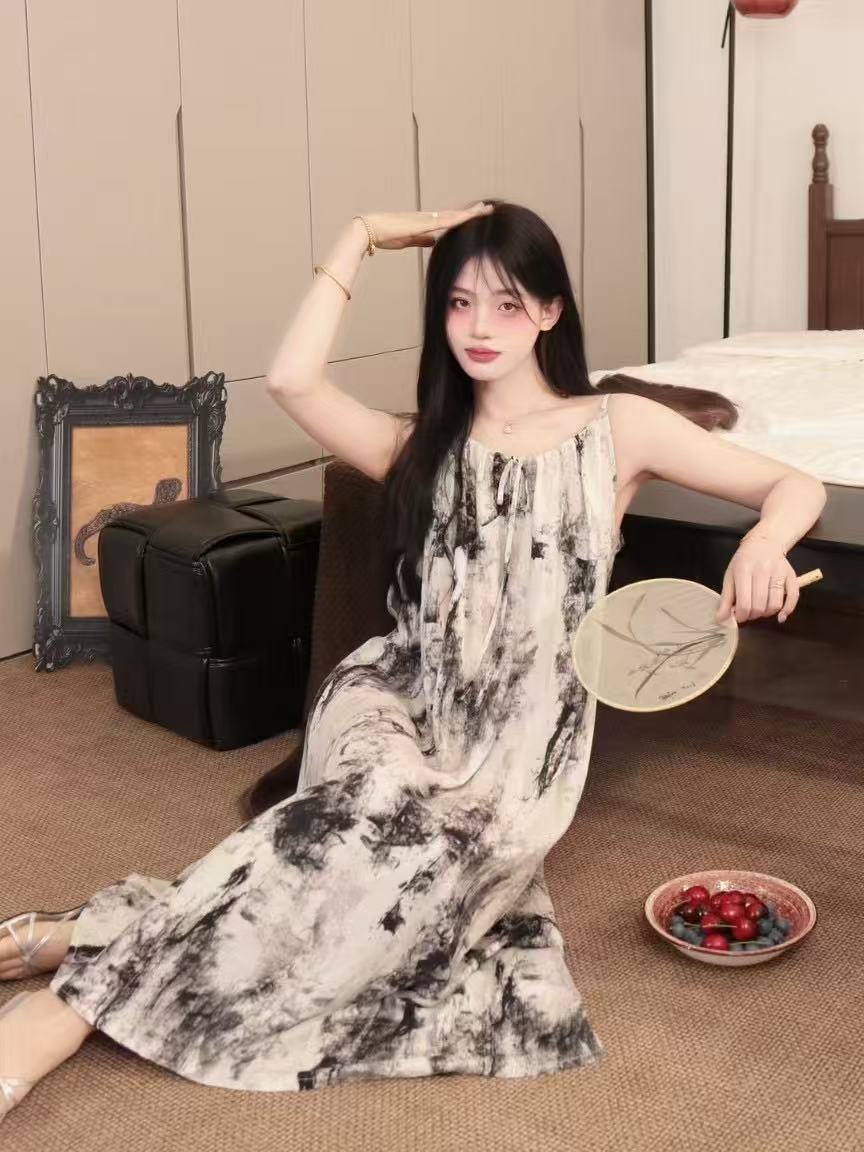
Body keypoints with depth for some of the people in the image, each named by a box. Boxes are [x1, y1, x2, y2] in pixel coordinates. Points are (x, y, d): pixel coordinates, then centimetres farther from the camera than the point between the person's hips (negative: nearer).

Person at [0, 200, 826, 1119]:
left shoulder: (618, 425, 5)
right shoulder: (424, 446, 11)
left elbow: (795, 485, 2)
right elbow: (291, 381, -7)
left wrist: (763, 542, -21)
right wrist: (359, 240, 2)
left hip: (522, 739, 0)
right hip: (395, 693, 0)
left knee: (447, 839, -33)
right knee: (384, 801, -36)